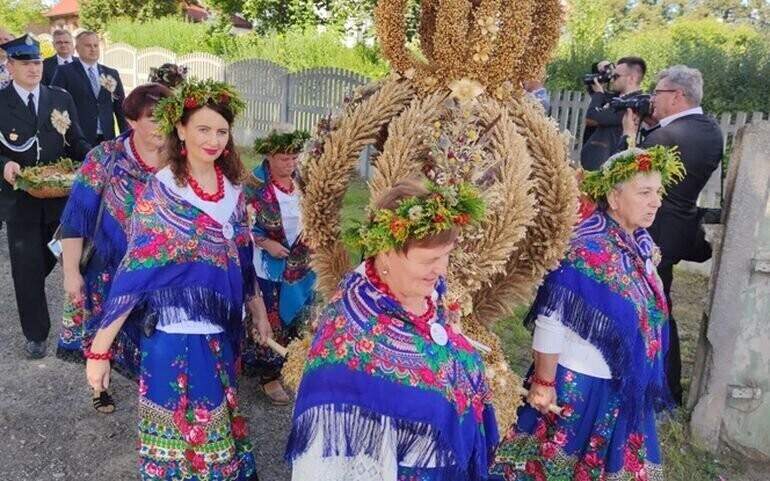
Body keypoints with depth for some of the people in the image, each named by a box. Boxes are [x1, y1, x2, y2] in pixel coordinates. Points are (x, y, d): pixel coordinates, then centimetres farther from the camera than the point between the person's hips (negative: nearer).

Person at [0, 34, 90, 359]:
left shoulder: (61, 99, 5)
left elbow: (76, 142, 5)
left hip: (59, 197, 2)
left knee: (49, 260, 18)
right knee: (27, 268, 5)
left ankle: (32, 293, 50)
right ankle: (36, 334, 18)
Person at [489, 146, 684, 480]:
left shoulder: (642, 244, 0)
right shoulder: (585, 248, -25)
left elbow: (647, 317, 10)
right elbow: (552, 321, -23)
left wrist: (641, 377, 16)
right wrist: (543, 384, -18)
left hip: (624, 387, 8)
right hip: (577, 383, -7)